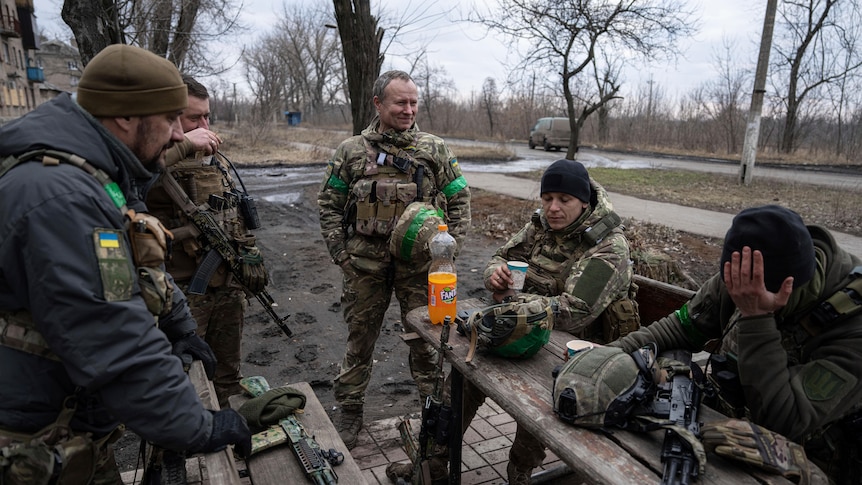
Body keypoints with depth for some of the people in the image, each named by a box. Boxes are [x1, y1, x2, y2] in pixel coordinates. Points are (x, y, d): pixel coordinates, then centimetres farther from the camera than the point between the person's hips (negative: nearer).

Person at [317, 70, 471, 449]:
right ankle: (350, 411, 30)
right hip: (365, 264, 1)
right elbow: (329, 204, 8)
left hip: (421, 264, 0)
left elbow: (459, 200, 8)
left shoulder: (435, 150, 4)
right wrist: (340, 254, 0)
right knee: (359, 339, 12)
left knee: (427, 339, 8)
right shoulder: (351, 151, 4)